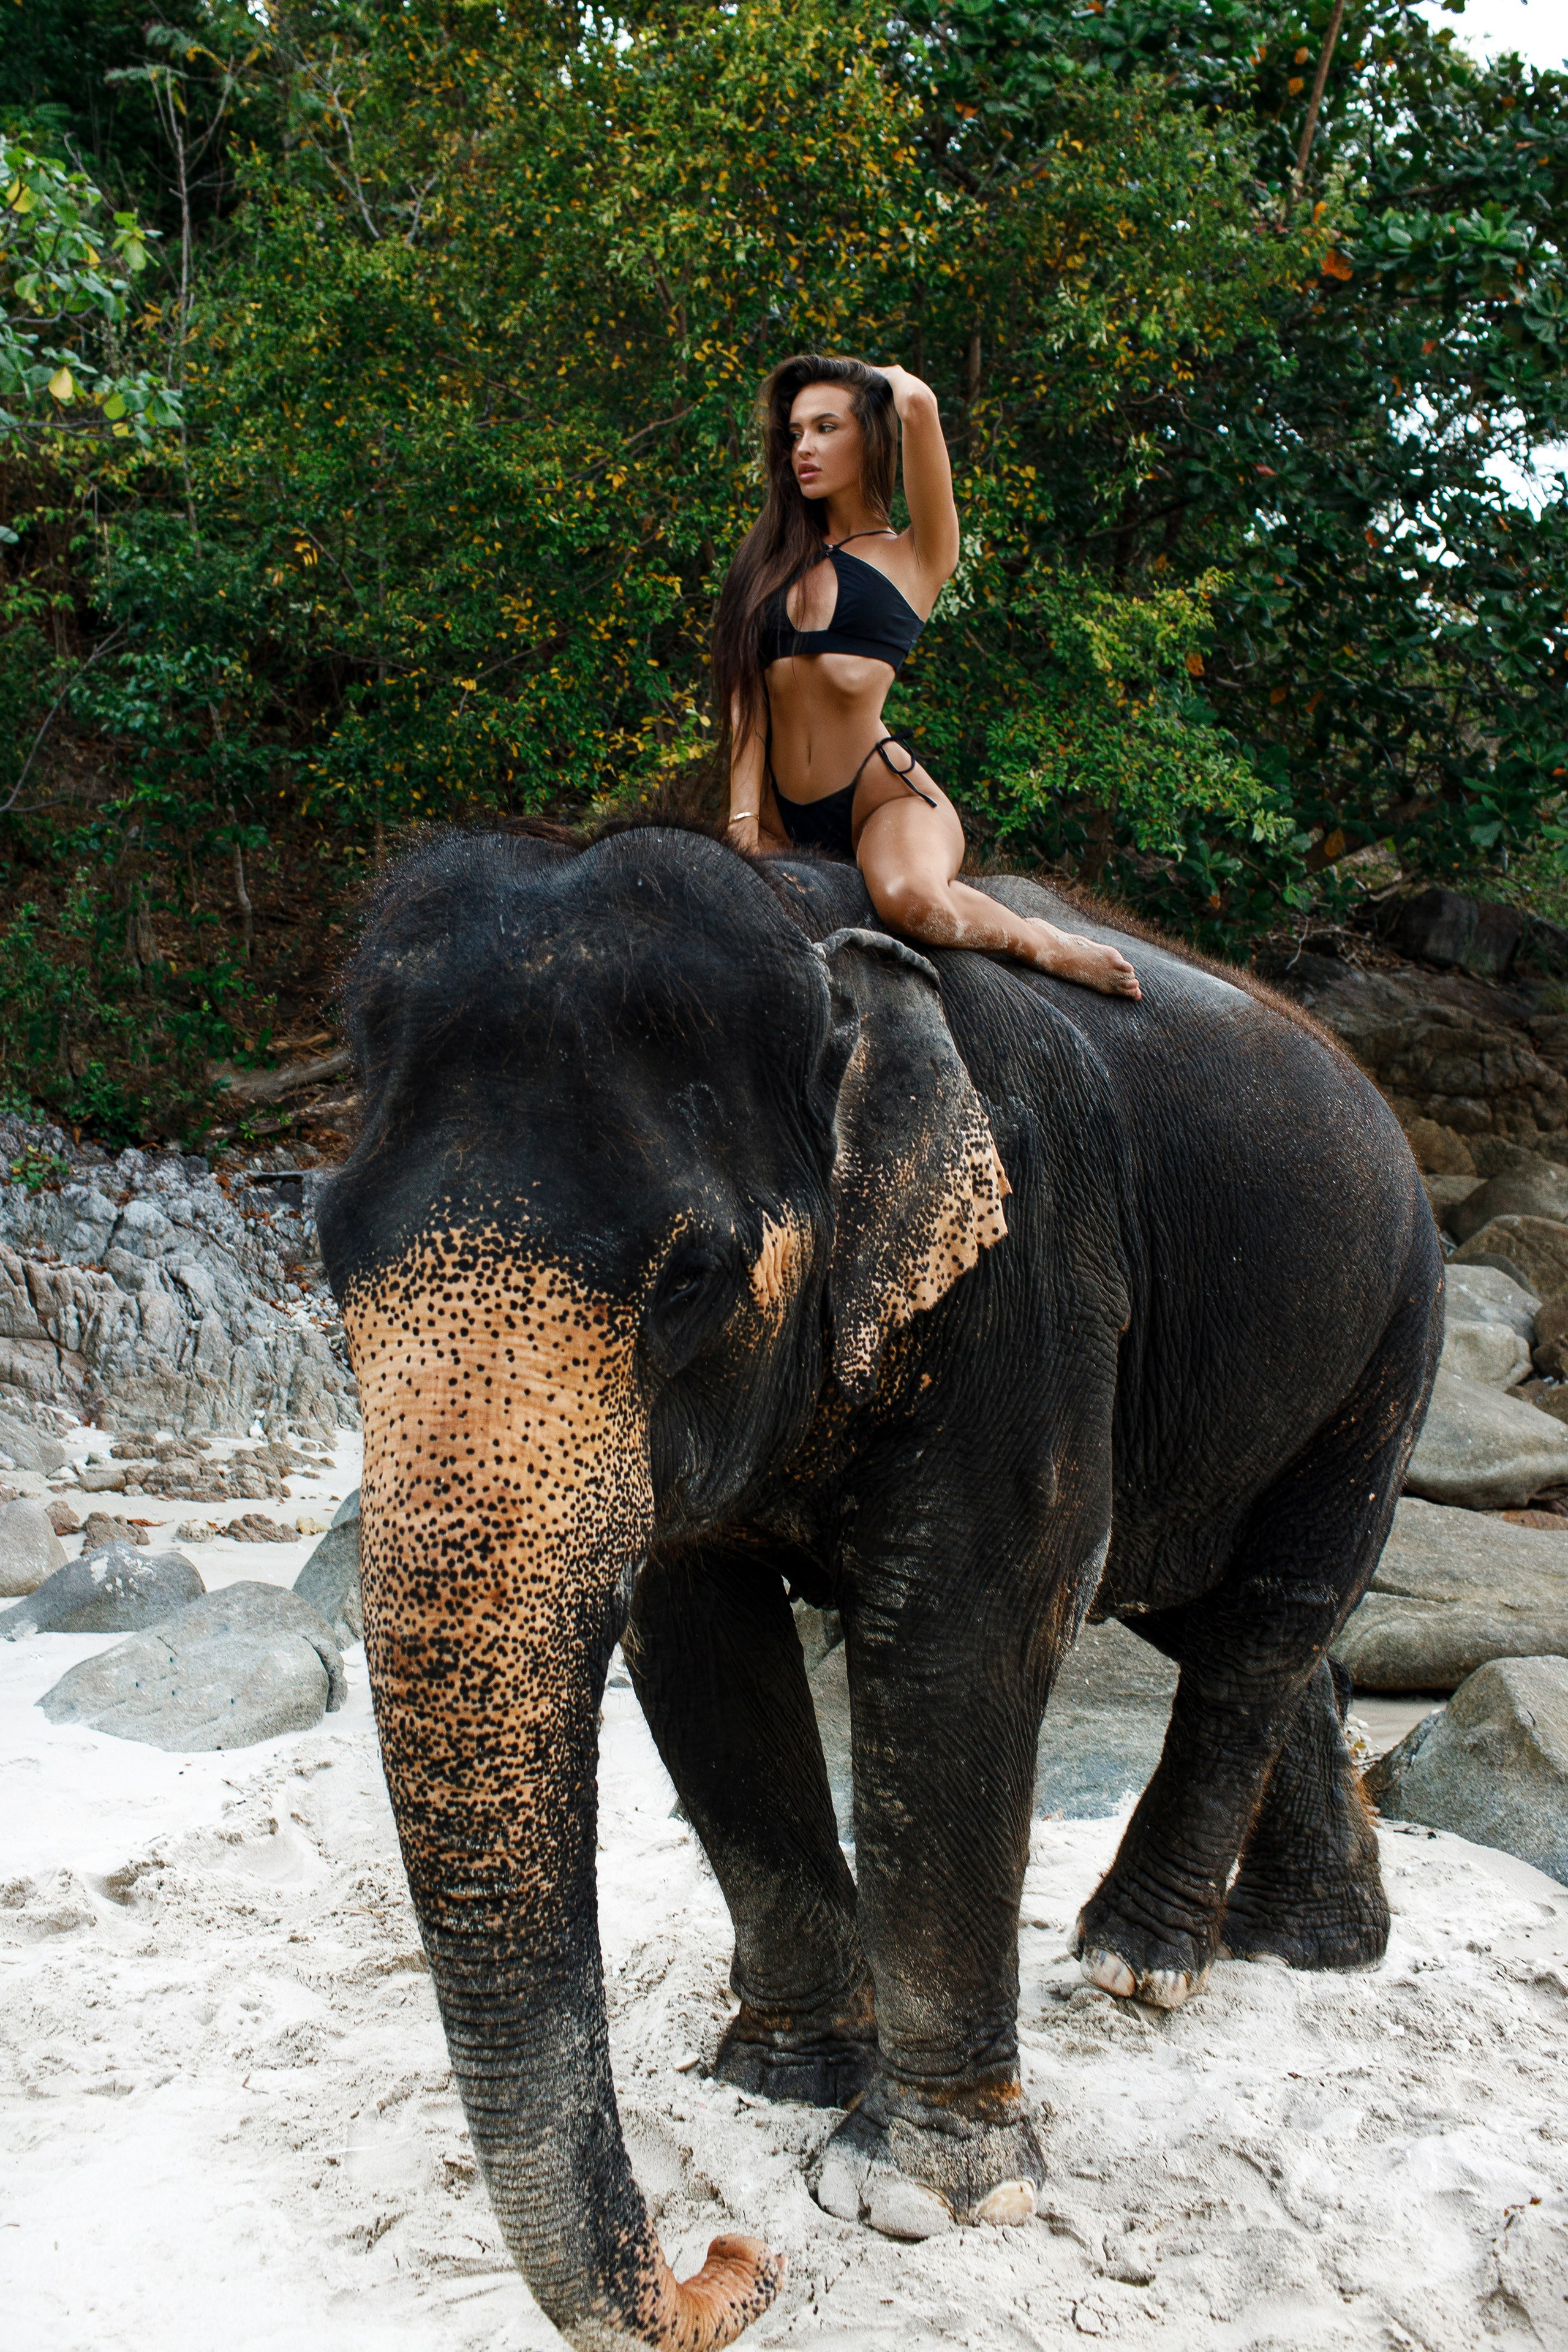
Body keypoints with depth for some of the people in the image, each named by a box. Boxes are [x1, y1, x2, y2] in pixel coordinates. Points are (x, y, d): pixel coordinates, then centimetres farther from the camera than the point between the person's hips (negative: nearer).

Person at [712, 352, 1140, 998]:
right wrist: (744, 818, -5)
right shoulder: (776, 557, 19)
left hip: (885, 797, -6)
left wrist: (892, 380, 15)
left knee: (912, 900, -37)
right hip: (785, 819, 6)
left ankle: (1039, 943, -5)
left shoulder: (915, 556, 6)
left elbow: (917, 405, -8)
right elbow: (747, 695, 8)